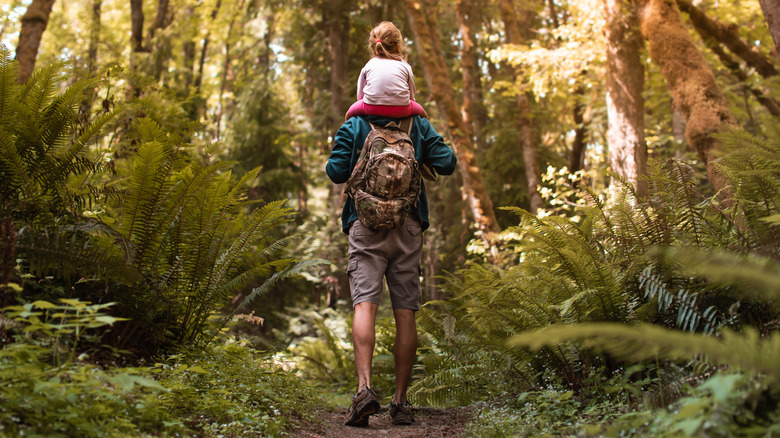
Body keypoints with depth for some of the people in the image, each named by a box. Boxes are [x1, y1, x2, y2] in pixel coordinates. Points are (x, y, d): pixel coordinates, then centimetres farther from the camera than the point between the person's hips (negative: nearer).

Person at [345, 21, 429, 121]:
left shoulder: (368, 65, 14)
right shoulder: (405, 65, 12)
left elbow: (360, 95, 16)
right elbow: (411, 95, 17)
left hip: (372, 109, 0)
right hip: (401, 110, 0)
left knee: (349, 115, 30)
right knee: (422, 114, 31)